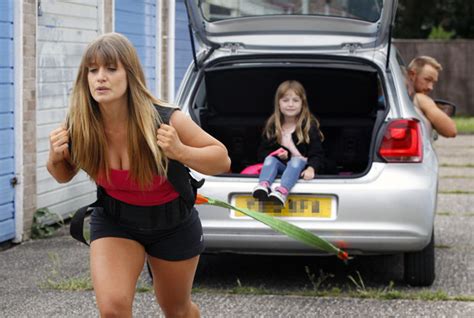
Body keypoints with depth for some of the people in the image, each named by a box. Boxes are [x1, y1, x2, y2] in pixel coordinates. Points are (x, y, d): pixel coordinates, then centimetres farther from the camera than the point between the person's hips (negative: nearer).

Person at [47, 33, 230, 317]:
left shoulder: (165, 120, -30)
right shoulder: (79, 126, -21)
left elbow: (222, 160, -18)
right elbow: (64, 175, 1)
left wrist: (180, 152, -36)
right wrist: (56, 158, -22)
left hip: (173, 223, -1)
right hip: (114, 221, 1)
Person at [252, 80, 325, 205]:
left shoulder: (309, 125, 0)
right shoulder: (271, 126, 9)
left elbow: (317, 154, -6)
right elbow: (262, 153, 9)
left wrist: (311, 168, -27)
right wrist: (278, 155, -11)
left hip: (300, 166, -3)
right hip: (280, 165, 3)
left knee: (297, 160, -34)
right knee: (270, 159, -27)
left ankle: (282, 191, -62)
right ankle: (263, 186, -59)